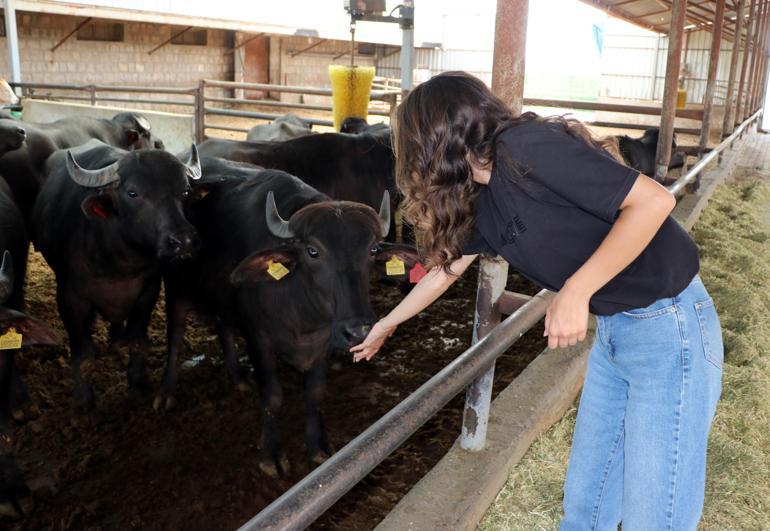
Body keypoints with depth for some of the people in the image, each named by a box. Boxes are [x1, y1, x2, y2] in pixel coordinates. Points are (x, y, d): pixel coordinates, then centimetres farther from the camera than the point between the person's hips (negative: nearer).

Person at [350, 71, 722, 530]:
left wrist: (576, 291, -26)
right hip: (612, 329, 8)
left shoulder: (524, 148, -20)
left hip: (668, 324, -8)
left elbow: (654, 199, -24)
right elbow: (447, 268, 21)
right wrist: (386, 325, 33)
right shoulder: (483, 198, 6)